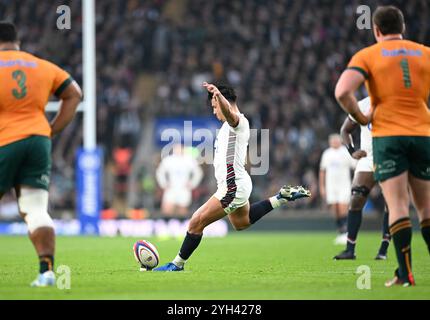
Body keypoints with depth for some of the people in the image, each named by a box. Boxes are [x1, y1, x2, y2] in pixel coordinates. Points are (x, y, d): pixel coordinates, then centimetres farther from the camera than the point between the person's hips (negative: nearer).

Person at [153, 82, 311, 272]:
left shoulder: (238, 121, -16)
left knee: (196, 223, -8)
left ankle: (177, 264, 1)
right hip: (237, 184, 11)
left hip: (233, 187, -11)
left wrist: (218, 94, -60)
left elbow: (228, 112, -41)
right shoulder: (230, 125, 15)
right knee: (241, 223, 33)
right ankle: (282, 198, 29)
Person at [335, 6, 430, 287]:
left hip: (387, 135, -2)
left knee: (398, 206, -5)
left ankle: (406, 274, -12)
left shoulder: (367, 55, 2)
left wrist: (361, 118, 0)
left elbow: (343, 91, -14)